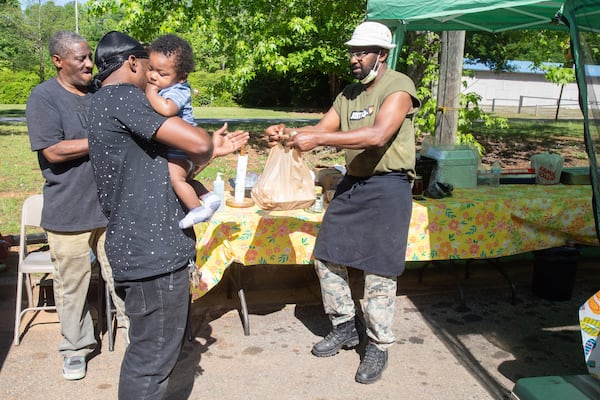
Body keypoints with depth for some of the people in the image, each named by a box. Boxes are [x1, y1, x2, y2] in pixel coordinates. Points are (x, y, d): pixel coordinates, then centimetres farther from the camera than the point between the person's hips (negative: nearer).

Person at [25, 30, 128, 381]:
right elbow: (53, 151, -17)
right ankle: (76, 348, 27)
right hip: (69, 212, -4)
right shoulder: (44, 97, -7)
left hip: (112, 206, 4)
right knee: (72, 284, 9)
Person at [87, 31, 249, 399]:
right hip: (152, 251, -11)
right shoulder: (122, 96, -13)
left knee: (159, 346, 23)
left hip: (145, 246, 11)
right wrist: (206, 151, 1)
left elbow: (158, 165, 21)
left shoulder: (105, 102, 19)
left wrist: (213, 149, 17)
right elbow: (196, 142, -22)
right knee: (154, 356, 2)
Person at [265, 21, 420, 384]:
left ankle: (379, 347, 16)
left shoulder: (398, 86, -13)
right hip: (353, 184, 8)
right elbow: (323, 129, 10)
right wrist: (289, 133, -12)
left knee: (379, 269, -3)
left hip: (388, 187, -7)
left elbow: (378, 135, -28)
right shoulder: (349, 94, 12)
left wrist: (318, 140, -32)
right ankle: (345, 327, 28)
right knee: (327, 257, 9)